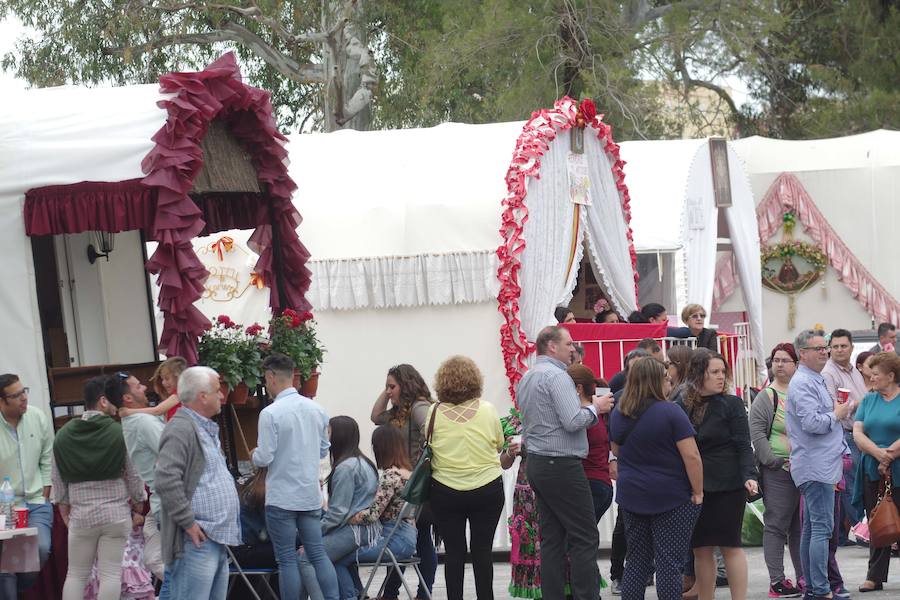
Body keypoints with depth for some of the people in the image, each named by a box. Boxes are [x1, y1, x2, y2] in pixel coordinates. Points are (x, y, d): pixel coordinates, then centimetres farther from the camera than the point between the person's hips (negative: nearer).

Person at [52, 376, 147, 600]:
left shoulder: (64, 434, 1)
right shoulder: (119, 433, -10)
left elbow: (57, 477, 6)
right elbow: (133, 474, -3)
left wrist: (63, 506, 19)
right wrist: (138, 502, 13)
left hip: (81, 514, 3)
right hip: (116, 512, -3)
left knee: (76, 574, 11)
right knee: (111, 574, 0)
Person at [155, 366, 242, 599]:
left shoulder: (207, 429, 22)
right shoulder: (181, 429, -13)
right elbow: (166, 481, -23)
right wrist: (189, 523, -20)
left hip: (217, 540, 11)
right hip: (197, 542, -11)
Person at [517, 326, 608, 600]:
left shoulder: (526, 379, 15)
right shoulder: (556, 376, -14)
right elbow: (573, 422, -22)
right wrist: (594, 407, -4)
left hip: (537, 462, 9)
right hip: (562, 465, -9)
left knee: (552, 537, 9)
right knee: (585, 538, -7)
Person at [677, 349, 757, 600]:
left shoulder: (731, 404, -2)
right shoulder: (682, 407, 6)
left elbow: (743, 446, -6)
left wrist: (749, 476, -20)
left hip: (727, 485, -3)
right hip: (692, 486, 3)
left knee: (730, 545, -3)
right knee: (700, 548, 6)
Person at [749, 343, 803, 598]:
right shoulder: (766, 398, 0)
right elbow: (757, 436, -6)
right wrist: (777, 461, -15)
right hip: (778, 472, -5)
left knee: (801, 526, 10)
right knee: (776, 525, -4)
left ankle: (804, 576, 17)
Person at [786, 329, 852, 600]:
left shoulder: (815, 381, 19)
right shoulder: (802, 383, -14)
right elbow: (811, 422, -25)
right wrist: (837, 414, -10)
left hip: (820, 464, 11)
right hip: (816, 466, -11)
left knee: (811, 527, 12)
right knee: (821, 528, -11)